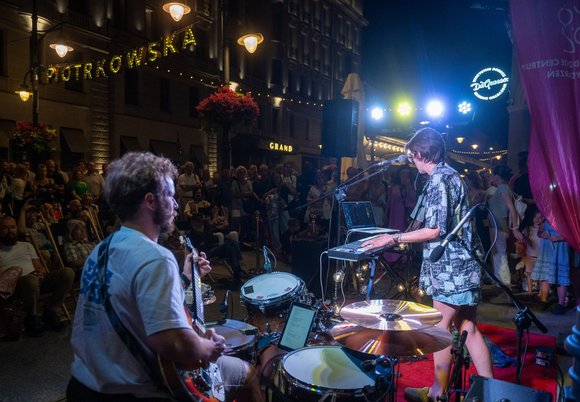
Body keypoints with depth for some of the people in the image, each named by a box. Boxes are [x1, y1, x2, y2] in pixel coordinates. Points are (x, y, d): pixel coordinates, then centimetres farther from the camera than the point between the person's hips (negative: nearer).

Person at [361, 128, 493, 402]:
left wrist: (393, 238, -16)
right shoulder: (449, 174, 15)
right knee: (467, 328, 14)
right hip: (459, 263, 10)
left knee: (441, 329, 3)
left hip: (450, 267, -10)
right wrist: (406, 237, 23)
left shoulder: (439, 179, -16)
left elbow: (435, 230, -21)